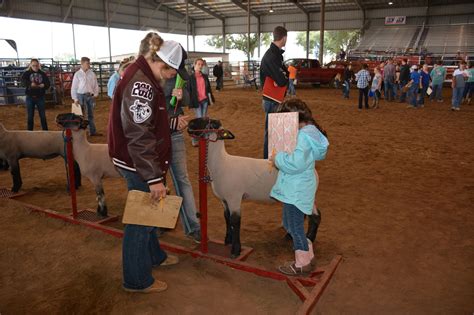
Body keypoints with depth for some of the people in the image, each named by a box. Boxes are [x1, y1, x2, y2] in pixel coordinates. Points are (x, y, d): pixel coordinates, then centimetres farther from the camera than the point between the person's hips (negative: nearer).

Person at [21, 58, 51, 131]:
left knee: (43, 115, 7)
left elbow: (48, 84, -1)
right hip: (30, 97, -1)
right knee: (30, 116, 6)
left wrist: (43, 85, -23)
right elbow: (23, 81, -18)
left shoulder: (42, 73, 5)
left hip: (40, 97, 1)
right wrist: (30, 84, -36)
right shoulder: (27, 73, 0)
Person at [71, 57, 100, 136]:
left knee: (91, 114, 11)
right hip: (81, 95, -3)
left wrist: (96, 93, -1)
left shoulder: (91, 73, 3)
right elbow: (74, 87, -3)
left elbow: (95, 84, 9)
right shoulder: (77, 74, -5)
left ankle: (92, 131, 19)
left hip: (90, 96, 3)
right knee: (81, 114, 3)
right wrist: (75, 99, -6)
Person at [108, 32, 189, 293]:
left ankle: (154, 256, 47)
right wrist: (154, 178, -27)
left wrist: (172, 123, 12)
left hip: (140, 163, 10)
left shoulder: (143, 77, 10)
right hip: (139, 166, -10)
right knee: (141, 218, 4)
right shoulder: (141, 83, -23)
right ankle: (137, 280, 23)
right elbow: (139, 136, -28)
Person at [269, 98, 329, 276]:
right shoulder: (308, 132, 7)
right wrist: (280, 158, 4)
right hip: (295, 188, 10)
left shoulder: (303, 136, -24)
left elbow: (296, 163, -31)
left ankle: (303, 264, 22)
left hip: (296, 191, -10)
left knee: (295, 227, 6)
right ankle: (307, 254, 35)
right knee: (290, 224, 22)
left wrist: (278, 159, -17)